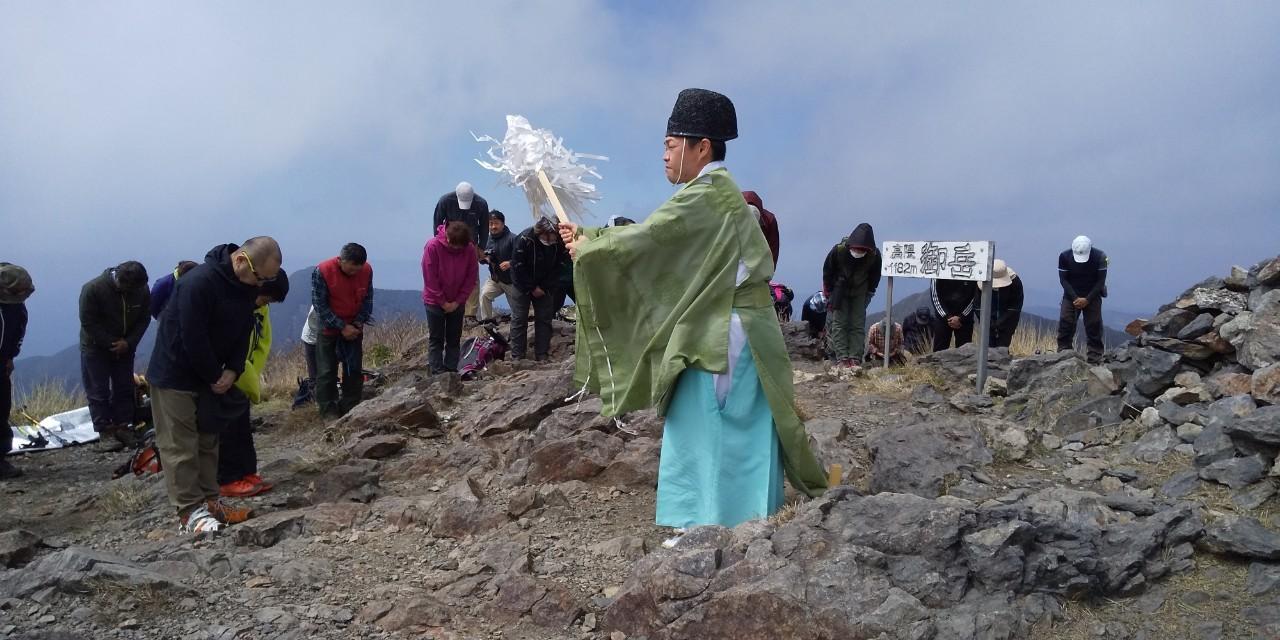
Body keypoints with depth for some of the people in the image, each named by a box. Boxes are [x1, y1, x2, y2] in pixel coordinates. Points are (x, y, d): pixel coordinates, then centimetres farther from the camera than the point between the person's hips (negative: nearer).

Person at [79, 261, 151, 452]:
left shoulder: (142, 290, -13)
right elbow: (88, 322, -20)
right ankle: (105, 433, -2)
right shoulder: (93, 289, -24)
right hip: (96, 347, -4)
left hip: (124, 347, 4)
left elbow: (144, 319, -4)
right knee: (98, 391, -3)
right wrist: (111, 343, -21)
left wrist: (129, 342, -16)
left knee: (125, 388, 6)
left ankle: (123, 427, 14)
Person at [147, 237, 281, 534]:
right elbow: (193, 339, -26)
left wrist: (233, 371, -9)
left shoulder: (247, 286, -3)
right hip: (174, 374, -8)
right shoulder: (199, 282, -29)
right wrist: (216, 377, -15)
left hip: (210, 377, 8)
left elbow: (243, 331, 4)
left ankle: (209, 500, 20)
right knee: (180, 444, -4)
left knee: (208, 439, 13)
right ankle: (190, 510, -1)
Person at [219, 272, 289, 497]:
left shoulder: (259, 308, 0)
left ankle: (247, 473, 22)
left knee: (243, 428, 14)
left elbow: (262, 344, 5)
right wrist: (253, 386, -18)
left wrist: (253, 380, -6)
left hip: (241, 381, 9)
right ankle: (228, 481, 7)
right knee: (227, 430, -2)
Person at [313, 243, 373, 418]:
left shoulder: (367, 270, -11)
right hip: (329, 329, -3)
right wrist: (342, 327, -18)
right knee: (326, 372, -2)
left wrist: (358, 323, -11)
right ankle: (329, 411, 5)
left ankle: (350, 409, 14)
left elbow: (367, 299, 2)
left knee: (355, 371, 5)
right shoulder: (321, 271, -21)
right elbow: (320, 305, -16)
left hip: (354, 329, 3)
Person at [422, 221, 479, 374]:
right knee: (436, 339, 0)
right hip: (435, 302, -3)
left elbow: (471, 277, -4)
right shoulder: (433, 246, -18)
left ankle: (452, 371, 13)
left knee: (454, 339, 7)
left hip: (457, 303, 3)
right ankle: (437, 373, 1)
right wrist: (443, 302, -13)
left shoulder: (470, 249, -11)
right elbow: (430, 278, -15)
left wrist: (458, 301, -10)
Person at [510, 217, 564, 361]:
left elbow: (556, 268, -7)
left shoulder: (559, 243, -18)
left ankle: (542, 355, 11)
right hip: (523, 285, -3)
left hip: (545, 288, 3)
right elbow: (518, 267, -20)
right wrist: (532, 288, -16)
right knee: (519, 319, -1)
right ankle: (517, 356, 6)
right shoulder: (524, 239, -26)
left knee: (544, 319, 4)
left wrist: (544, 288, -12)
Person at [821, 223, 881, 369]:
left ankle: (855, 359, -4)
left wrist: (869, 294, 1)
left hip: (860, 293, 1)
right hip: (839, 291, -1)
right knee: (838, 324, -8)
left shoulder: (874, 255, -20)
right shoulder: (838, 250, -25)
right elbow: (827, 272, -9)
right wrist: (829, 294, -5)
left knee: (858, 325, -3)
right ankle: (842, 358, -9)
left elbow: (874, 277, 0)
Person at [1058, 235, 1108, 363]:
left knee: (1094, 326, -3)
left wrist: (1087, 299, -16)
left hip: (1092, 296, -1)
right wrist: (1075, 298, -17)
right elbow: (1063, 279, -9)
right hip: (1071, 295, 1)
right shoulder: (1064, 257, -14)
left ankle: (1095, 358, 1)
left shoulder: (1100, 257, -15)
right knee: (1065, 323, -7)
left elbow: (1100, 281, -10)